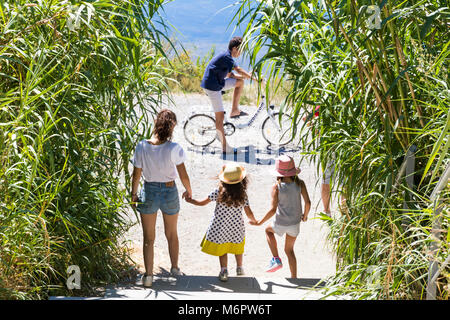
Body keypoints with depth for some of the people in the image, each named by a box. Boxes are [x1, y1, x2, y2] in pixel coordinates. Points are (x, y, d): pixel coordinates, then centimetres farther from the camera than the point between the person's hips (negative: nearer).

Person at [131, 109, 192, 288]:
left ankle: (148, 275, 8)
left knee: (148, 238, 12)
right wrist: (189, 191, 7)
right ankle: (175, 268, 38)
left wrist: (133, 194, 10)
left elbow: (136, 174, -5)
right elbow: (183, 175, -13)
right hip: (170, 192, 0)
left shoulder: (142, 147, -14)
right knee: (171, 234, 22)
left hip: (149, 192, 0)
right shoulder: (174, 149, -19)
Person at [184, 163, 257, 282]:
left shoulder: (218, 192, -14)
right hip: (237, 227, 2)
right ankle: (239, 268, 37)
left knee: (222, 250, 15)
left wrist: (190, 200, 14)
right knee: (237, 248, 25)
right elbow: (249, 213, -7)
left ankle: (224, 271, 4)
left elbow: (203, 202, -4)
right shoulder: (243, 194, -11)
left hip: (220, 227, -2)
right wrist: (254, 221, 15)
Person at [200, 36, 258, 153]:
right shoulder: (226, 57, -16)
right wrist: (253, 77, -17)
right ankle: (225, 146, -6)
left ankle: (234, 111, 12)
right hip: (212, 86, -10)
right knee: (220, 116, -8)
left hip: (218, 83, 10)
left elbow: (230, 75, 18)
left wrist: (247, 76, 7)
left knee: (240, 82, 12)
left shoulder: (226, 57, 14)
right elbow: (238, 70, -22)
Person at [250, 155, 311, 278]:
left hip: (281, 224, -3)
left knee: (268, 230, 32)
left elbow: (273, 210, -18)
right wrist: (305, 216, 11)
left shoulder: (276, 187, -16)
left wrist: (260, 222, -7)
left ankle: (276, 259, 21)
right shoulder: (300, 183, -8)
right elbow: (308, 203, -9)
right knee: (289, 250, 24)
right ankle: (294, 278, 25)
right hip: (295, 223, 3)